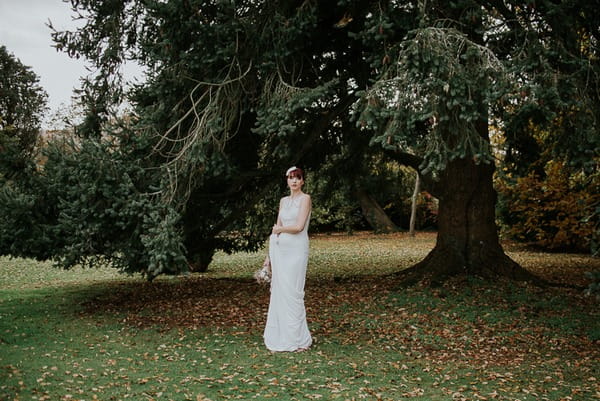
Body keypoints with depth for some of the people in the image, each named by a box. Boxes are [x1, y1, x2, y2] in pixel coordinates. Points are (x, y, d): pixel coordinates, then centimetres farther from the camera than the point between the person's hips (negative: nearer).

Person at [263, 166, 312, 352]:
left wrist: (279, 229, 1)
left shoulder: (305, 198, -4)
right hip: (279, 248, 6)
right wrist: (269, 253, 13)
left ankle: (299, 339, 6)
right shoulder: (283, 201, 15)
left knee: (292, 293, -6)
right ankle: (281, 339, 12)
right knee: (279, 292, 5)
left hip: (296, 249, -6)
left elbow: (299, 226, -14)